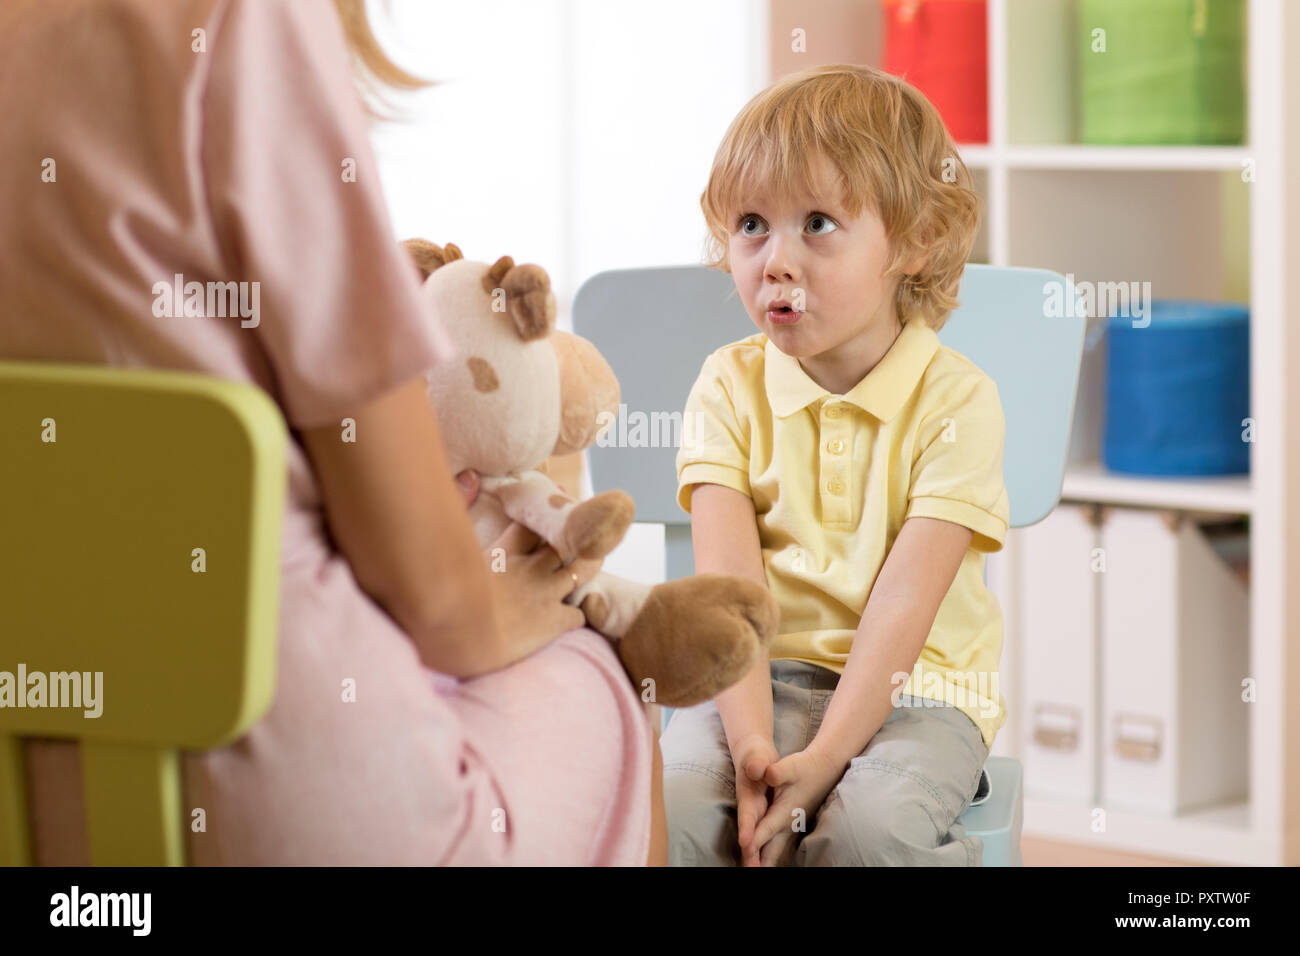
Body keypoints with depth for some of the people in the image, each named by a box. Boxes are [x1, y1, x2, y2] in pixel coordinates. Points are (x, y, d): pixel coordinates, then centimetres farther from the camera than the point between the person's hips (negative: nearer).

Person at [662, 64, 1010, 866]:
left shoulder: (956, 397, -5)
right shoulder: (731, 386, 4)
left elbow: (906, 599, -14)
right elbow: (728, 584, -8)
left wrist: (823, 758, -24)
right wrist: (750, 742, -23)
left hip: (913, 689, -2)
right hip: (760, 682, 2)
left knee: (869, 831, -33)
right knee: (669, 807, -28)